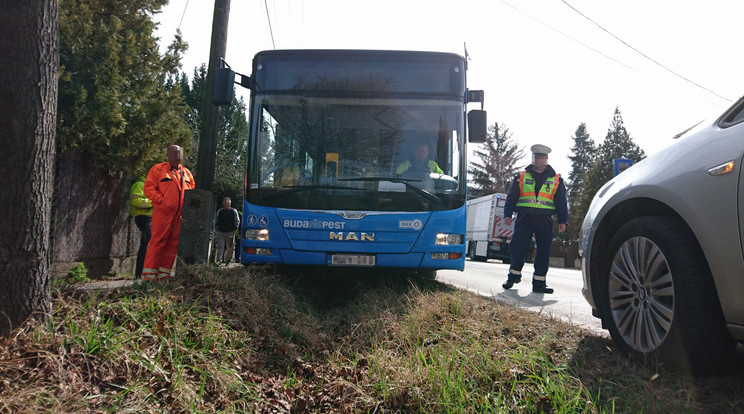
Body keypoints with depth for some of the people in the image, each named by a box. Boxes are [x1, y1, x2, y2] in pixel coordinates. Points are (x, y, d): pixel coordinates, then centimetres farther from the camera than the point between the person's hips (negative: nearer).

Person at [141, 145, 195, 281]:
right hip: (162, 213, -5)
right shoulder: (158, 170, 3)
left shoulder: (186, 173, 19)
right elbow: (149, 188, -4)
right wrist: (161, 201, -14)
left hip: (180, 215, 5)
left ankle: (164, 272, 14)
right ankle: (149, 273, -4)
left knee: (173, 244, 6)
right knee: (157, 241, -8)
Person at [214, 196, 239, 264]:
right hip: (220, 232, 1)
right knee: (220, 246, -9)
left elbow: (237, 221, 4)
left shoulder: (234, 211, -1)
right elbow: (216, 220, 21)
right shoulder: (219, 211, 7)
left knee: (230, 247, 5)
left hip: (230, 232, -1)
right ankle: (218, 260, -11)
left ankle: (227, 260, 19)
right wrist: (217, 226, 10)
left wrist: (234, 229, -3)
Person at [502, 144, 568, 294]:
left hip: (545, 221, 1)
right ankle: (514, 275, 17)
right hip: (524, 218, 0)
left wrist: (562, 221, 4)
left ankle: (538, 283, 6)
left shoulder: (556, 179, 13)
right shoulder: (521, 177, 12)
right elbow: (511, 197, 11)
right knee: (518, 248, -4)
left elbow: (561, 201, 13)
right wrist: (507, 214, 0)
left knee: (544, 252, -1)